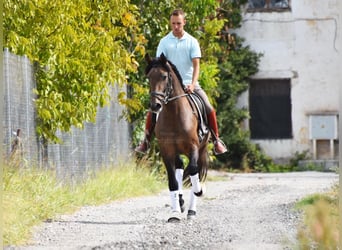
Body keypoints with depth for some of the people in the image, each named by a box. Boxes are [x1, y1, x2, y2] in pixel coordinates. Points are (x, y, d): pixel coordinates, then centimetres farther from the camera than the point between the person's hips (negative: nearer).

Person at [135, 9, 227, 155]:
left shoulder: (192, 42, 2)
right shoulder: (165, 42, 2)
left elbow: (196, 65, -4)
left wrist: (192, 84, -19)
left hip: (189, 84, 0)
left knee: (209, 109, -12)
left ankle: (216, 141, 3)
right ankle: (146, 142, 0)